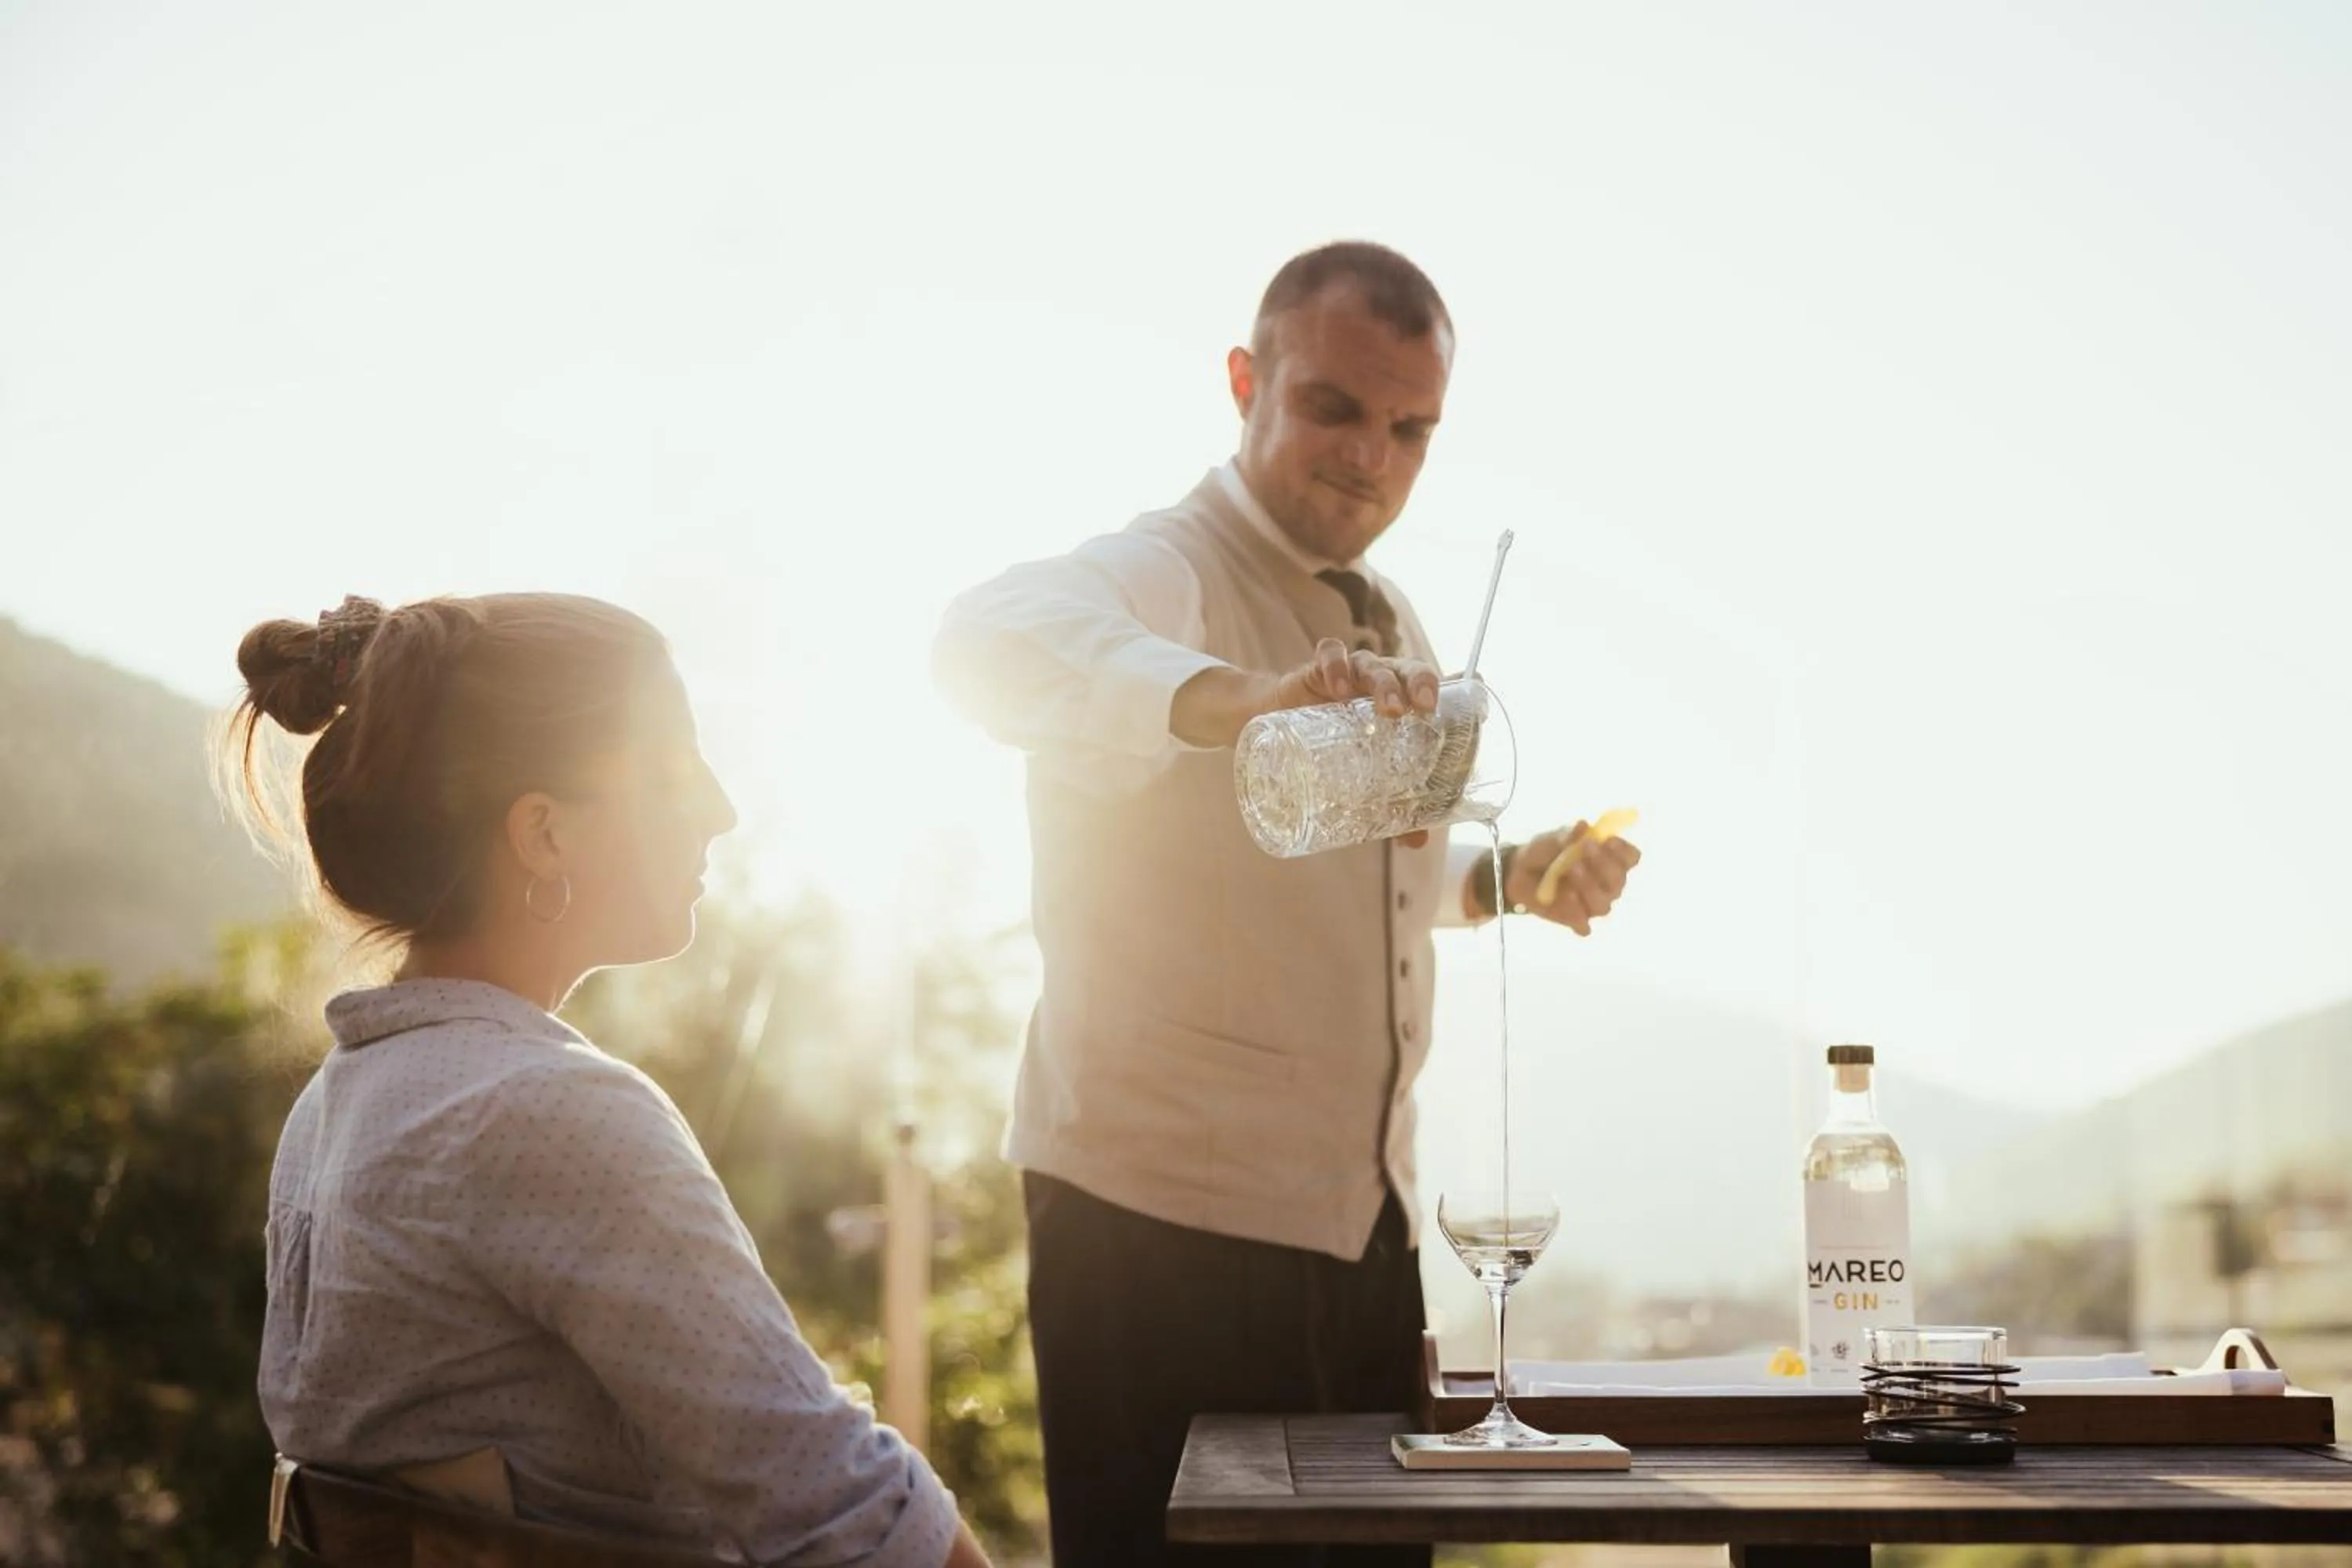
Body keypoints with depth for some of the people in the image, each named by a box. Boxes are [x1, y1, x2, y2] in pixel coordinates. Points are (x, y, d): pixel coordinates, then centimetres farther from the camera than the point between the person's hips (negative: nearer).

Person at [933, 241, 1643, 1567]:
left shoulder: (1393, 624, 15)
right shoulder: (1160, 575, -12)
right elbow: (993, 640, -37)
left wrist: (1504, 880, 10)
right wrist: (1239, 699, -53)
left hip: (1364, 1220, 8)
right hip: (1164, 1222, -8)